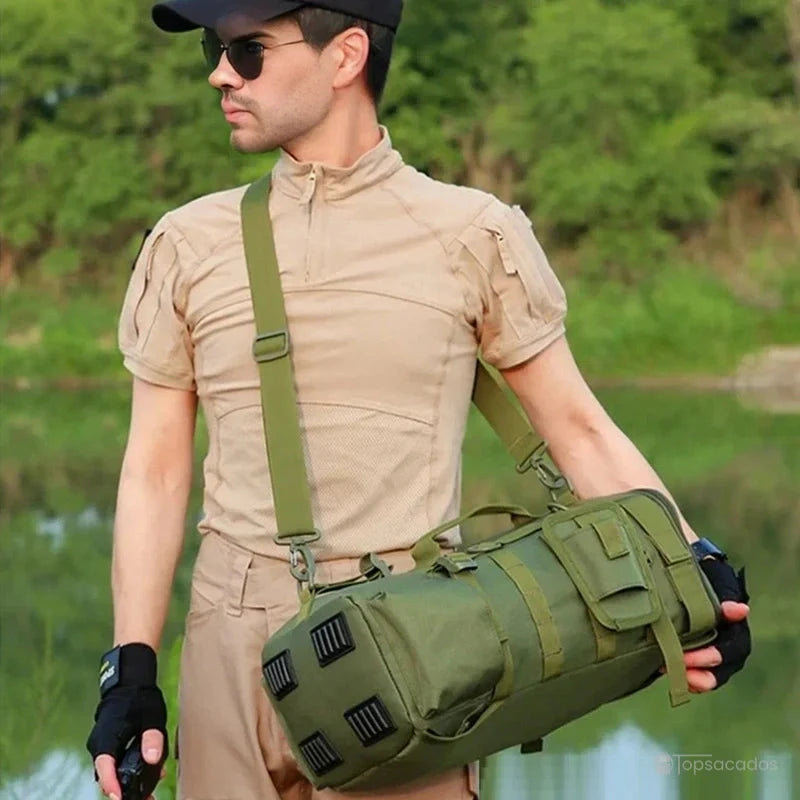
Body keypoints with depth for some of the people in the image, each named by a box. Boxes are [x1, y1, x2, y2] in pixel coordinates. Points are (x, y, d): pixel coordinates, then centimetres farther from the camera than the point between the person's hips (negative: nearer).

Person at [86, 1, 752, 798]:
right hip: (230, 643, 2)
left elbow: (578, 429, 4)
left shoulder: (474, 236, 1)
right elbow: (156, 469, 8)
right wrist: (131, 667, 0)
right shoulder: (187, 244, 7)